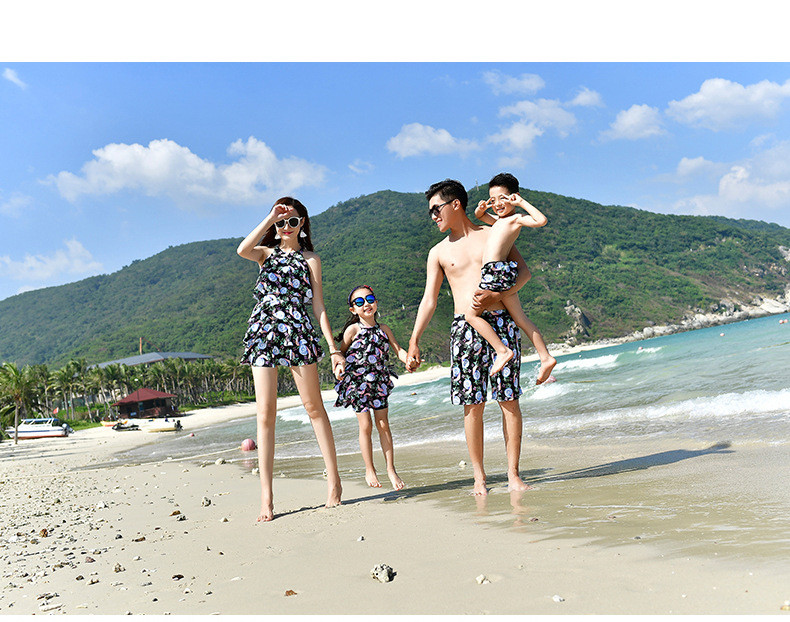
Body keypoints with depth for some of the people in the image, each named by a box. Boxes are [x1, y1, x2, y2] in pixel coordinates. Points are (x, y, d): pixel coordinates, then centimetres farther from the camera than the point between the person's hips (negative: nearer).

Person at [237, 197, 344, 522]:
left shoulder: (310, 259, 13)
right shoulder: (266, 253, 19)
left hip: (298, 331, -1)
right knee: (265, 412, -5)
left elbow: (319, 306, 6)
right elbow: (242, 250, -7)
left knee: (314, 407, -1)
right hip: (263, 333, 1)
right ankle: (266, 497, -3)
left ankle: (334, 480, 9)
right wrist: (270, 217, -4)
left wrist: (334, 348, -2)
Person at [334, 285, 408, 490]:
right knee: (365, 426, 1)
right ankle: (369, 470, 15)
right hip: (357, 382, -3)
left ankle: (391, 469, 13)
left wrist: (408, 360, -18)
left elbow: (398, 349, 1)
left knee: (383, 424, 4)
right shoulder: (353, 330, -6)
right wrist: (340, 369, -13)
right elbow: (340, 353, 0)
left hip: (379, 381, 3)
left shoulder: (384, 329, 5)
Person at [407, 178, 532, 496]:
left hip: (500, 321, -1)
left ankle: (513, 474, 5)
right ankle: (479, 476, 7)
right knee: (473, 404, -2)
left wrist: (496, 295, -12)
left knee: (509, 399, -2)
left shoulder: (493, 235, 10)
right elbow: (429, 299, 10)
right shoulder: (439, 252, 13)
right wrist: (413, 341, 2)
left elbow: (523, 271, 6)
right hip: (465, 327, 1)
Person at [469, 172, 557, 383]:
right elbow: (479, 216, 39)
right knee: (520, 318, 10)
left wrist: (522, 202, -11)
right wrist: (481, 208, 16)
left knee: (471, 314, -3)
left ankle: (502, 350, -10)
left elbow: (542, 220, -19)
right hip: (504, 276, 10)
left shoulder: (516, 218, -2)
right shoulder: (500, 221, 24)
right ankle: (546, 358, 9)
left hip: (496, 270, -10)